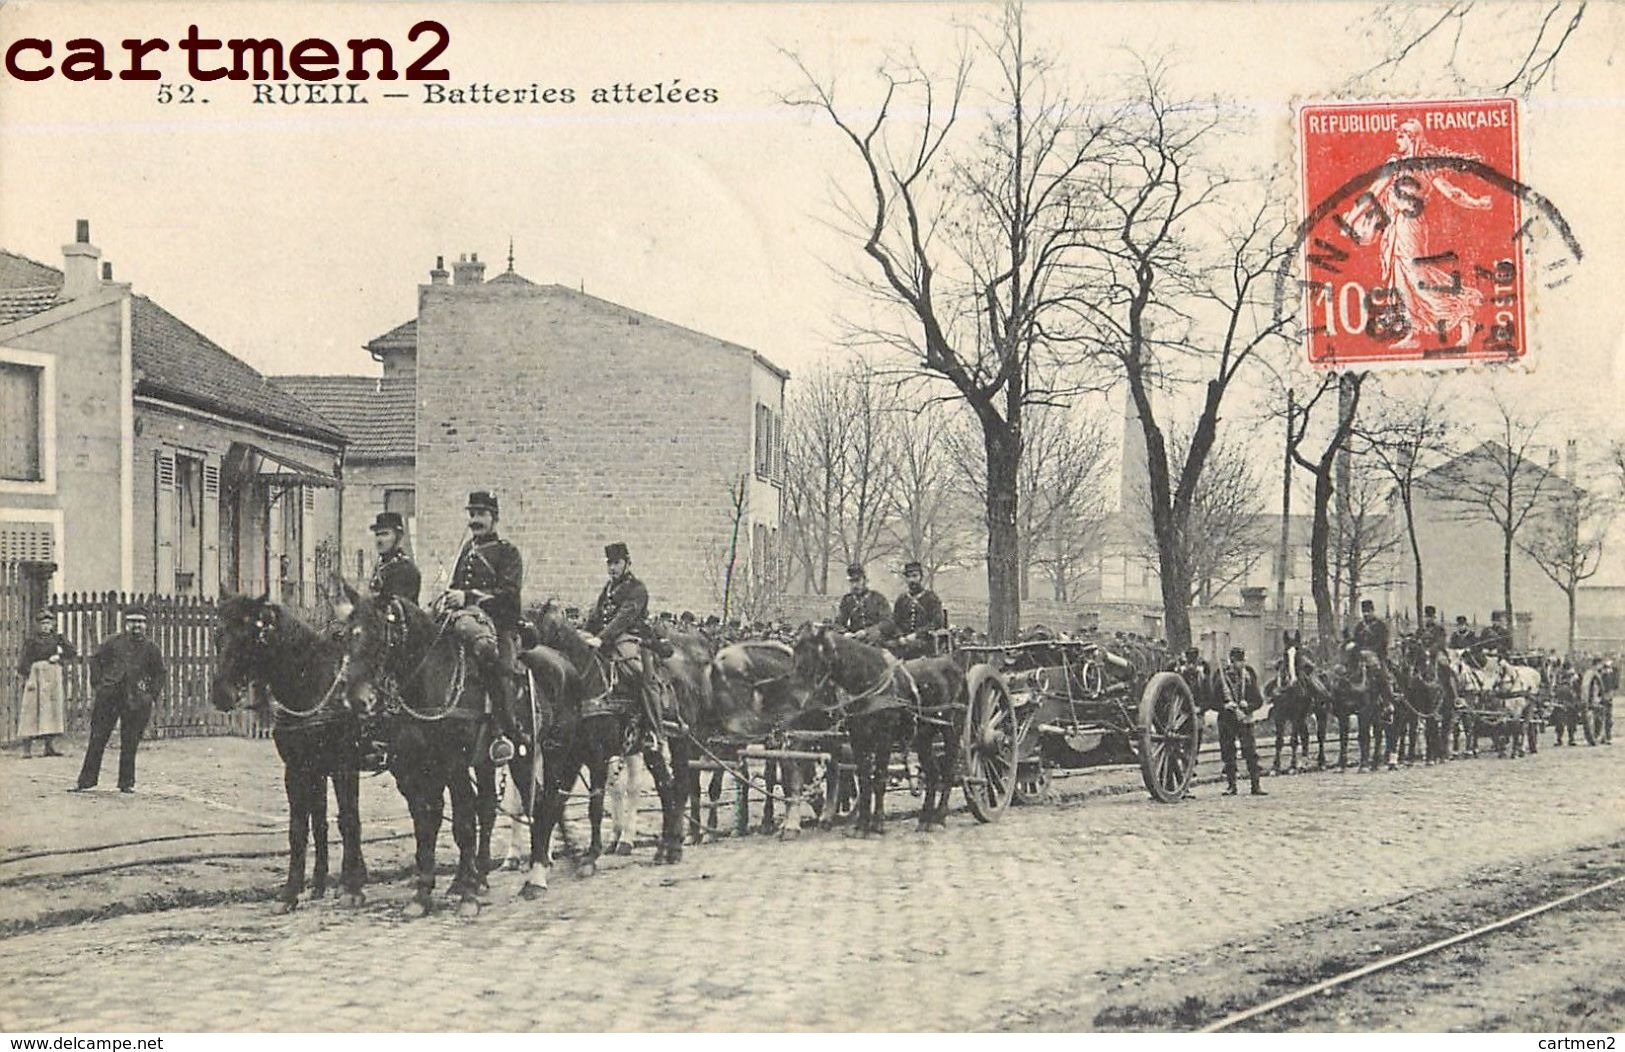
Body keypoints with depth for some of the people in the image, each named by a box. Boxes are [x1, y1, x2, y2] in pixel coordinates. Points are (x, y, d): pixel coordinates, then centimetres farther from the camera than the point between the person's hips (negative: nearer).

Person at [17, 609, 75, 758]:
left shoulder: (56, 638, 11)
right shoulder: (31, 641, 2)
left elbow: (73, 652, 8)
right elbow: (24, 662, -3)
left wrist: (59, 656, -7)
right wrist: (27, 678, -12)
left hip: (53, 677, 4)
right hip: (36, 676, -4)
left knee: (52, 709, 1)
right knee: (31, 709, -7)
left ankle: (50, 745, 3)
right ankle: (27, 748, -9)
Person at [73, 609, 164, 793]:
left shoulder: (151, 648, 7)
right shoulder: (115, 642, 7)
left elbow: (159, 674, 14)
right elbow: (95, 660, 15)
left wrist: (152, 696, 4)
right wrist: (98, 683, 5)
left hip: (135, 701, 0)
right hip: (108, 697, 0)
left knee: (130, 744, 2)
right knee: (97, 740, 2)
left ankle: (126, 783, 11)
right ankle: (87, 780, 9)